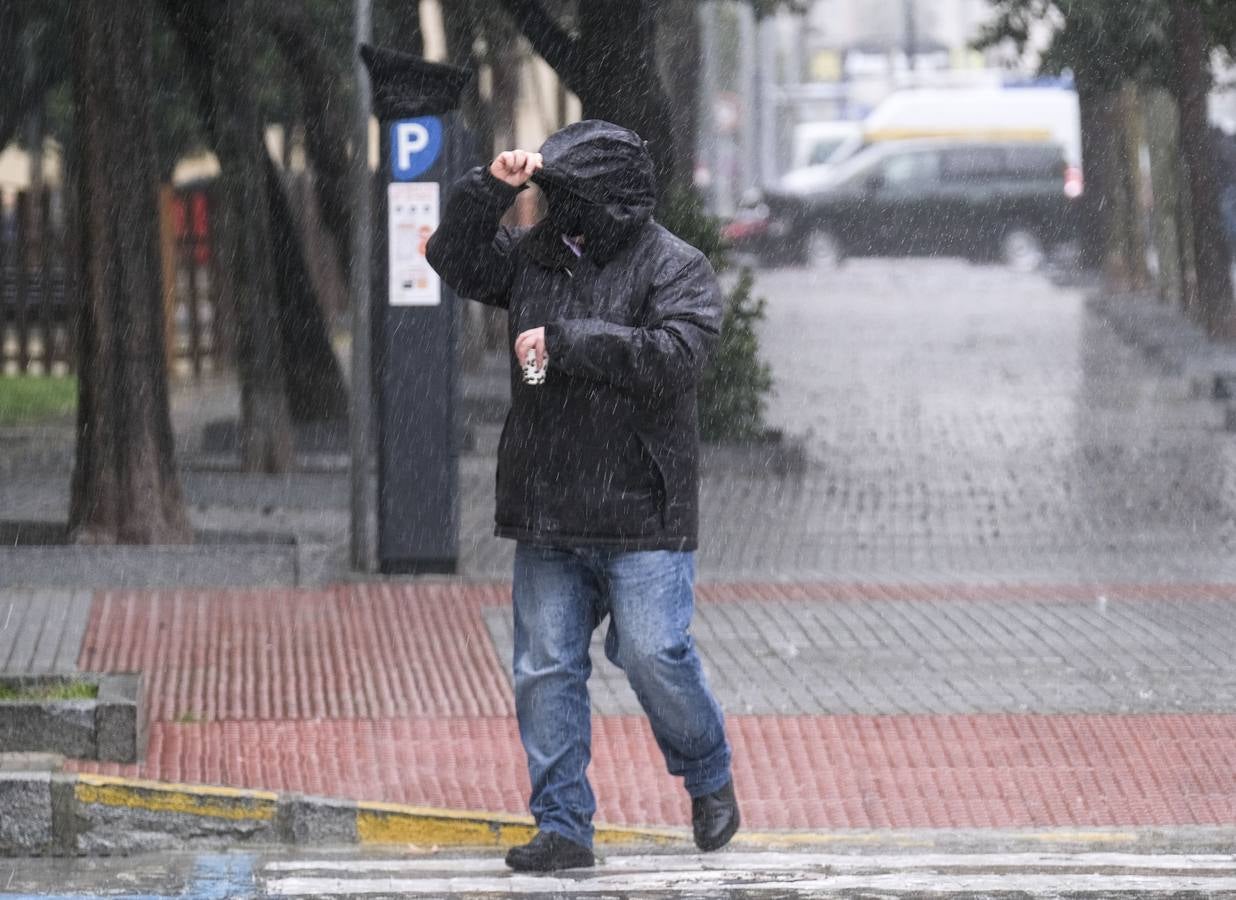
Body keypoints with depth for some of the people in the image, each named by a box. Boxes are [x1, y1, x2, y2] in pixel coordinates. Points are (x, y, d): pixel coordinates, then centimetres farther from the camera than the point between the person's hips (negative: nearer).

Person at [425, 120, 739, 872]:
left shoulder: (676, 269, -7)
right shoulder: (537, 254, 11)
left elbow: (674, 355, -21)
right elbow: (454, 260, 12)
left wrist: (564, 343, -20)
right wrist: (493, 189, -3)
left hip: (641, 518, -6)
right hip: (546, 515, 6)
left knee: (654, 655, -9)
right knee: (546, 670, 3)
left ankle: (710, 778, 17)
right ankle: (563, 828, 8)